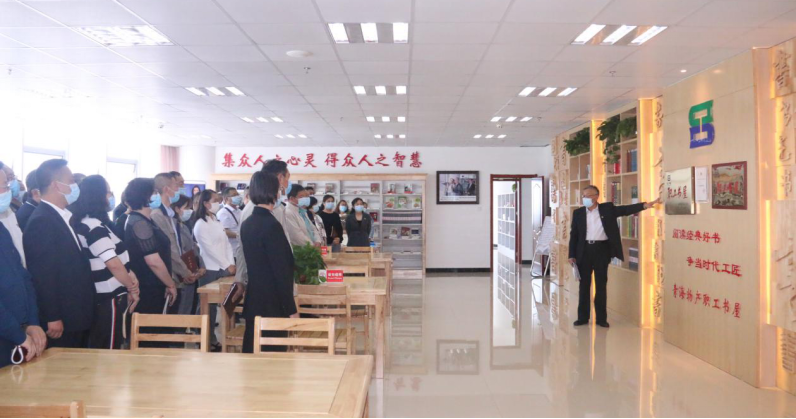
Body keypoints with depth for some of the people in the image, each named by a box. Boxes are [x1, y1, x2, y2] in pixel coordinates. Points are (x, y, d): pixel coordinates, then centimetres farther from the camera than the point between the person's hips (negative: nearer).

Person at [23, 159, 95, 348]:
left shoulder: (63, 217, 12)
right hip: (62, 319, -9)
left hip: (77, 315, 9)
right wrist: (53, 318, -19)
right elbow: (43, 276, -20)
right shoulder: (42, 221, -17)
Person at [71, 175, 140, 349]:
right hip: (110, 299, -9)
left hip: (106, 297, 9)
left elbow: (118, 259, 15)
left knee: (100, 351, 16)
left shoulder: (95, 224, 13)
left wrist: (130, 277, 0)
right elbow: (113, 264, -21)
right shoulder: (94, 227, -16)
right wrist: (133, 289, -9)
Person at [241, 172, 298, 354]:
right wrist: (291, 308, -13)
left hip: (253, 300, 8)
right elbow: (281, 271, -18)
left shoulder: (247, 223, 7)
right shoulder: (272, 225, -18)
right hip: (272, 304, -8)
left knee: (253, 351, 14)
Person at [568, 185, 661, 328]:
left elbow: (625, 210, -3)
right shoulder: (578, 213, 6)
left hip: (602, 249, -1)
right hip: (584, 250, 1)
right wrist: (572, 255, 0)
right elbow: (574, 235, 6)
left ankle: (601, 318, 12)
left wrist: (645, 205, -18)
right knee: (584, 284, 6)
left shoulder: (607, 208, 4)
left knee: (601, 285, 4)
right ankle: (583, 317, 14)